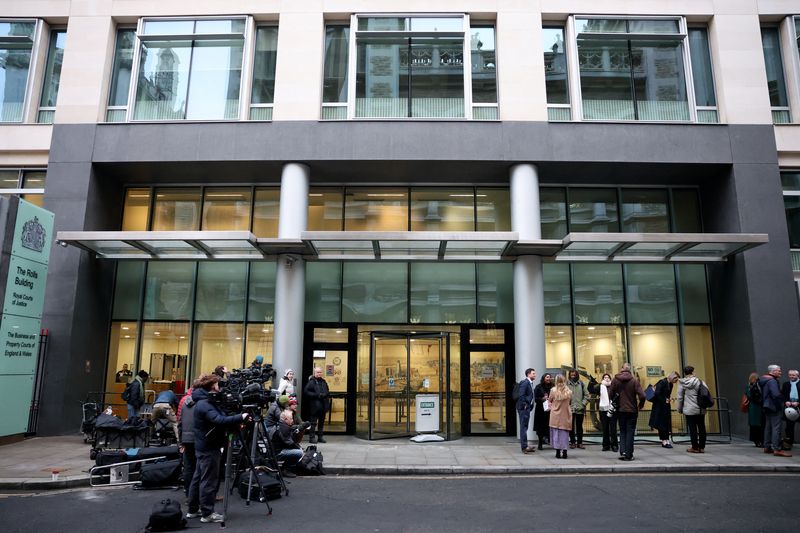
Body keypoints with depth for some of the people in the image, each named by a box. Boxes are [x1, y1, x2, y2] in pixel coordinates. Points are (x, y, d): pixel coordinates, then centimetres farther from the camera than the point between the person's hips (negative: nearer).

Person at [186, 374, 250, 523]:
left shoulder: (204, 402, 12)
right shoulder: (205, 404, -20)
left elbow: (217, 420, 13)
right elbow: (220, 421, -34)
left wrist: (235, 421, -1)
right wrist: (240, 417, -28)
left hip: (204, 446, 10)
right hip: (209, 448, -10)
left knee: (198, 478, 15)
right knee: (209, 481, -4)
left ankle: (193, 510, 24)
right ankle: (207, 513, 3)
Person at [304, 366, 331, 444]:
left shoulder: (323, 381, 14)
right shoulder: (311, 381, -6)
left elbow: (327, 392, 20)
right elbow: (306, 391, -13)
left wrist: (325, 395, -3)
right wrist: (317, 395, -17)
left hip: (323, 405, 6)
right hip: (315, 405, -6)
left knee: (321, 422, 12)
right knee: (313, 422, -3)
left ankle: (320, 436, 22)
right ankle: (312, 437, 4)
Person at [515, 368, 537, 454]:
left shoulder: (530, 383, 16)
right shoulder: (524, 382, -14)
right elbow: (521, 395, -22)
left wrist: (530, 405, 10)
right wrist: (524, 405, -19)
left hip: (527, 408, 10)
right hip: (524, 408, -10)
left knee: (524, 427, 14)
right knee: (524, 427, -6)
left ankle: (524, 446, 21)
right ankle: (524, 447, -4)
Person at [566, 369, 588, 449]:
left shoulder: (581, 383, 4)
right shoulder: (567, 383, -2)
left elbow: (586, 395, 6)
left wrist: (583, 403, -4)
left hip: (580, 409, 2)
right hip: (570, 409, -1)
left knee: (579, 426, 9)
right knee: (571, 426, 6)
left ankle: (580, 442, 17)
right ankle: (572, 442, 15)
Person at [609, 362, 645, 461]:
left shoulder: (615, 380, -4)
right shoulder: (634, 380, -9)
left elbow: (610, 394, -5)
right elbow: (642, 396, -15)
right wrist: (640, 405, 4)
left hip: (620, 410, 2)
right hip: (632, 410, -1)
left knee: (622, 431, 14)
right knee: (630, 432, 7)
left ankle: (623, 452, 0)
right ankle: (628, 455, 7)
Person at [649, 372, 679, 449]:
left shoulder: (670, 384, 10)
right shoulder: (662, 382, -15)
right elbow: (657, 393, -21)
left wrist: (669, 399, -1)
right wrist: (664, 401, -14)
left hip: (666, 406, 8)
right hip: (659, 406, -8)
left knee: (666, 424, 6)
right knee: (661, 424, -2)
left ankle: (666, 441, 8)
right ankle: (664, 441, 2)